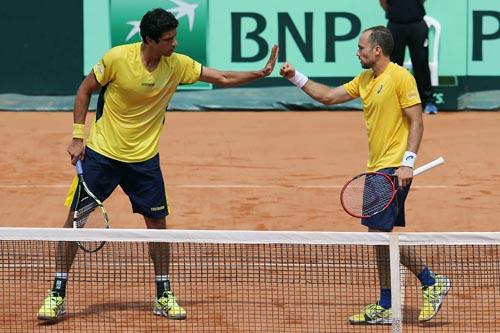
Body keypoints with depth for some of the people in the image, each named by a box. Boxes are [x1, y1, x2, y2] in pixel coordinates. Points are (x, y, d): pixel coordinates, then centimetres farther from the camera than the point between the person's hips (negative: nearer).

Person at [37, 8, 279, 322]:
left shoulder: (177, 65, -8)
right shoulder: (117, 58, -18)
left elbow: (223, 78, 0)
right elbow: (85, 90, -5)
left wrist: (261, 73, -13)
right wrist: (77, 138, -8)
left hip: (144, 158, 3)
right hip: (101, 154, -3)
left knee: (157, 221, 2)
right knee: (76, 217, -4)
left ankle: (164, 296, 17)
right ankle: (57, 295, 6)